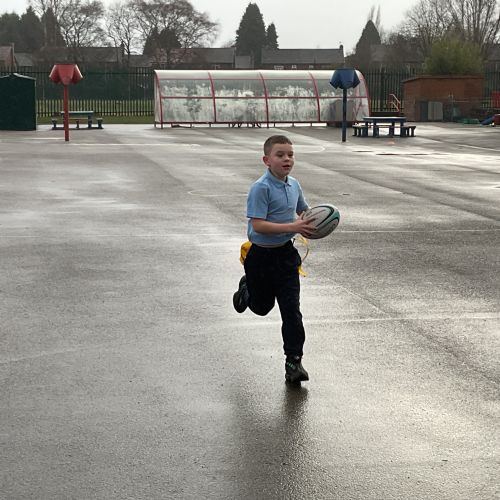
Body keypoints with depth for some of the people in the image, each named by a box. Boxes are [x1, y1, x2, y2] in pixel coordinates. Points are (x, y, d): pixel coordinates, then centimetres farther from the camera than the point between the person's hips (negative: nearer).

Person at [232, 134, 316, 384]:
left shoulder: (294, 185, 3)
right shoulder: (260, 188, -19)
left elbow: (301, 211, 20)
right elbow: (258, 225, -26)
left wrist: (306, 224, -4)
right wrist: (293, 227, -31)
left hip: (285, 254, 4)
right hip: (261, 255, -4)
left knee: (292, 310, -1)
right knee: (262, 306, 16)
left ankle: (294, 362, 5)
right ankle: (247, 289, 52)